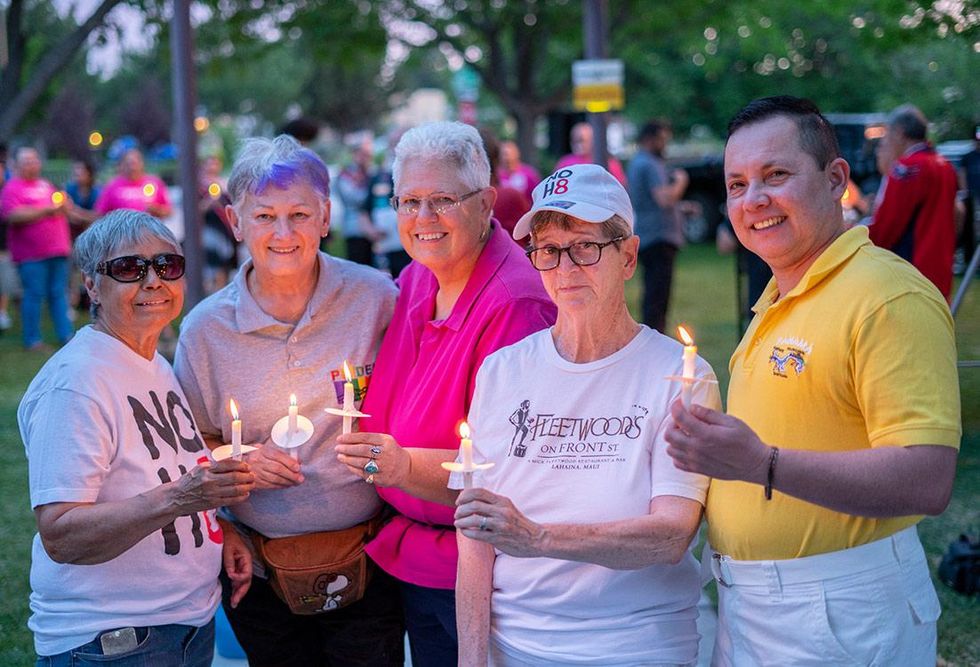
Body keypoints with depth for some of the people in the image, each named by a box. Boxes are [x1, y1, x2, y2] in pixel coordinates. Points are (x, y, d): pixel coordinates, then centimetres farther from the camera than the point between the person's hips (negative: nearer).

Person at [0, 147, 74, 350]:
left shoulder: (45, 185, 19)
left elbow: (67, 209, 26)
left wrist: (62, 204, 2)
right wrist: (45, 210, -17)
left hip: (57, 250, 6)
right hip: (32, 254, -6)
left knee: (59, 293, 8)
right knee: (34, 294, -4)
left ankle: (66, 334, 12)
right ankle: (32, 340, 3)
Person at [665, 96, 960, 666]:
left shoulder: (890, 296, -17)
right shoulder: (778, 305, 13)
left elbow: (928, 480, -26)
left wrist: (762, 464, -32)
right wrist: (711, 445, 4)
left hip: (838, 618, -8)